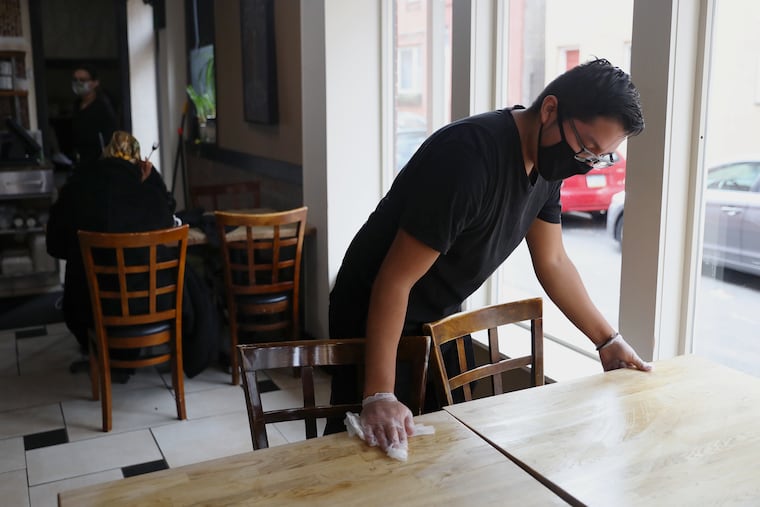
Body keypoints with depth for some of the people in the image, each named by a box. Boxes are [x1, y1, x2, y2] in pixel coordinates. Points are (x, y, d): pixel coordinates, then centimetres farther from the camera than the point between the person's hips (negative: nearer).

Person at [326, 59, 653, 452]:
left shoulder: (548, 160, -6)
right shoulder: (468, 158, -33)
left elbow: (552, 261, 5)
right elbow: (394, 282, -31)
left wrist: (607, 341, 3)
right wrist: (379, 396, -32)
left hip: (440, 318, 8)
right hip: (373, 318, -7)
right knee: (370, 446, 5)